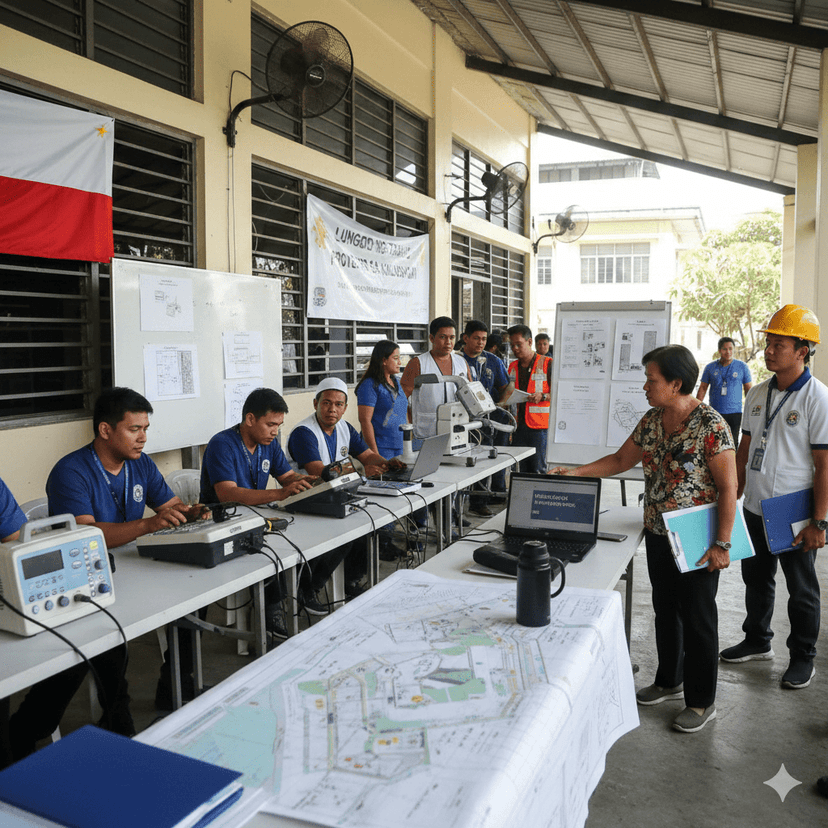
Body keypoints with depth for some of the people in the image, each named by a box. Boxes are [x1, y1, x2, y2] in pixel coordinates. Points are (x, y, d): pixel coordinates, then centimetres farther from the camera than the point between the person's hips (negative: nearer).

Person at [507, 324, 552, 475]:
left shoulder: (547, 364, -1)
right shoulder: (512, 366, 16)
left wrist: (543, 396, -20)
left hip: (539, 426, -5)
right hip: (519, 426, 5)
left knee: (538, 470, -6)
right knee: (522, 470, 6)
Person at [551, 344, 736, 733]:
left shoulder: (710, 424, -18)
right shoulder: (651, 420, 3)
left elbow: (728, 487, -17)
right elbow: (621, 459, 13)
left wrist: (722, 544, -19)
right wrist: (575, 473, 3)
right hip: (657, 534, 7)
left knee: (697, 616, 6)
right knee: (665, 609, 19)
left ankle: (702, 701, 22)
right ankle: (669, 680, 38)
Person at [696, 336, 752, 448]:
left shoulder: (742, 367, 3)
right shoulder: (710, 367, 5)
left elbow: (749, 390, 6)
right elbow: (702, 388, 9)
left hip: (735, 413, -1)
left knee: (733, 444, 1)